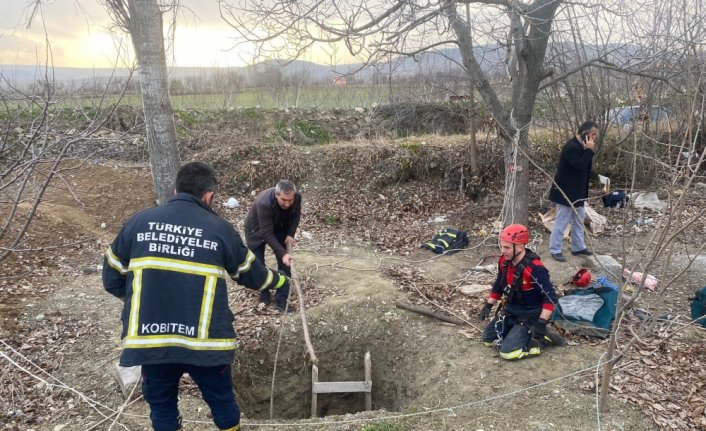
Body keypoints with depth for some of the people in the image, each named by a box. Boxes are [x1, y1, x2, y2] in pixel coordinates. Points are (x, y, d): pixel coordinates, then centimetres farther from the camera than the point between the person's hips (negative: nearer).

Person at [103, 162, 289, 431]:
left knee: (162, 408, 21)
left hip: (150, 340, 1)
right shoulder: (219, 229, -1)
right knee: (222, 402, 22)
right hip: (206, 341, -1)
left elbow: (112, 280, 9)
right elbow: (250, 274, 13)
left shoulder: (138, 222, 3)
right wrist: (279, 281, 34)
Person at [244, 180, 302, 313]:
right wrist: (283, 253, -41)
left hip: (280, 229, 4)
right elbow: (267, 234, -37)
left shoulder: (297, 197, -28)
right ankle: (264, 296, 23)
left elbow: (296, 216, -6)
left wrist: (290, 235, -18)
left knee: (285, 263, -4)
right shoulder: (264, 203, -42)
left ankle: (281, 301, 3)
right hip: (257, 230, -4)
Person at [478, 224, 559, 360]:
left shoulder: (534, 268, -31)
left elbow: (551, 297, -27)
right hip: (510, 311, 8)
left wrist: (541, 323, -31)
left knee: (507, 351, -16)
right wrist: (488, 305, 9)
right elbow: (499, 284, 12)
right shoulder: (504, 261, -7)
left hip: (529, 316, -8)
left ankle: (540, 339, 2)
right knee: (488, 339, 9)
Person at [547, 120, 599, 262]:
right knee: (561, 222, -2)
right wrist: (589, 150, -25)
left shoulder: (581, 146, 10)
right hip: (566, 191, -11)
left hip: (577, 192, 11)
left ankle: (578, 247, 29)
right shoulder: (571, 147, -21)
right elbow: (579, 165, -29)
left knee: (579, 219, 18)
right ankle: (555, 250, 7)